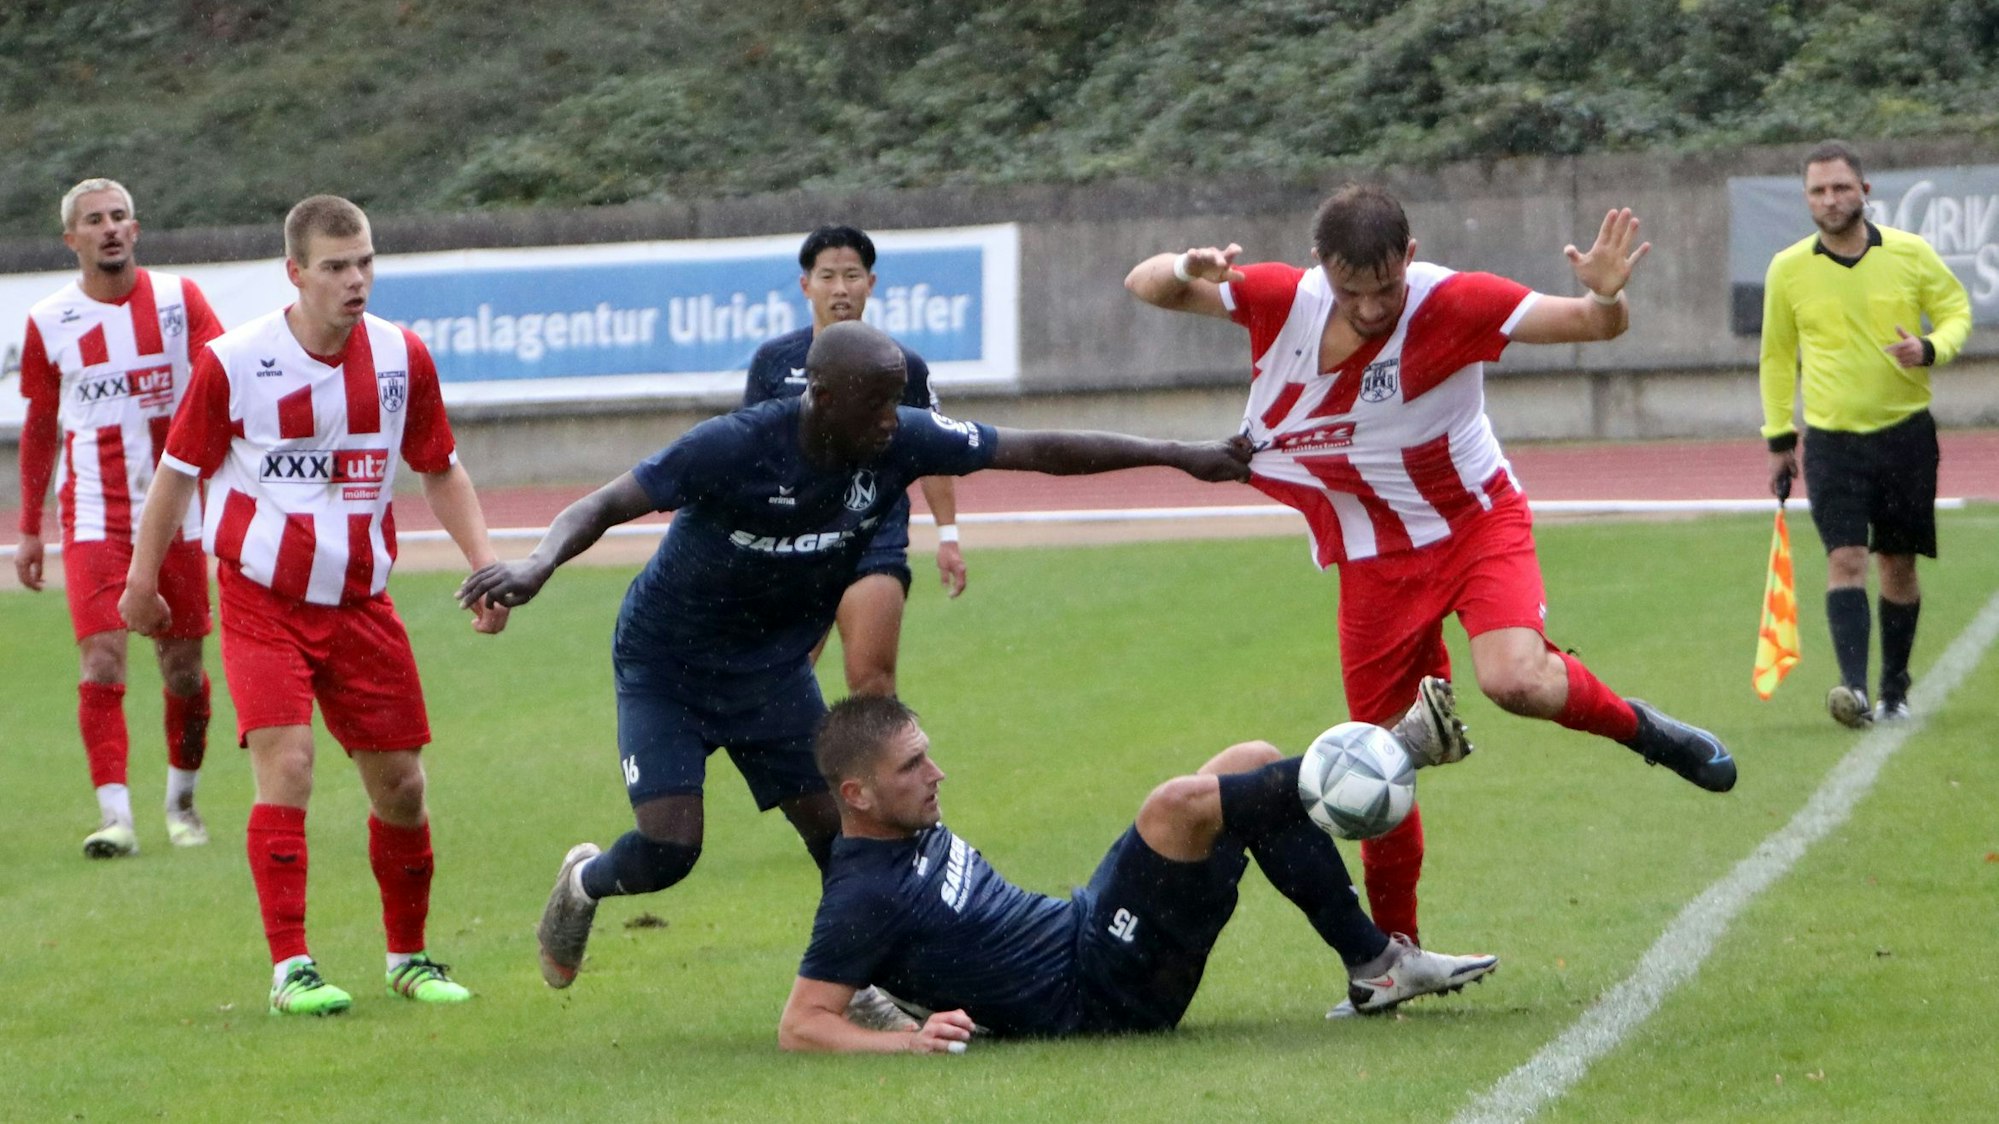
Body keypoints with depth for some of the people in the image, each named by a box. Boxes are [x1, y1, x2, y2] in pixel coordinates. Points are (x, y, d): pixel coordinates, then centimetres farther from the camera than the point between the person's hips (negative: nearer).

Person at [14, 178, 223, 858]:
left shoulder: (178, 298, 0)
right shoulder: (49, 322, 2)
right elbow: (39, 427, 11)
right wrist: (29, 530, 12)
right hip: (93, 517, -1)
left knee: (184, 669, 7)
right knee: (102, 664, -14)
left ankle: (181, 803, 25)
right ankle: (114, 816, -16)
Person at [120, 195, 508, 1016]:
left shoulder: (402, 358, -1)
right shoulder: (232, 363, -11)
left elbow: (441, 471, 12)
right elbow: (177, 473, 2)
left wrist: (484, 565, 2)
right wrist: (141, 582, 9)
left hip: (361, 602, 4)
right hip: (262, 602, -3)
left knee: (400, 785, 4)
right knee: (285, 762, -18)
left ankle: (410, 957, 23)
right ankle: (289, 969, -13)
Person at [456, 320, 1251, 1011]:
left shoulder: (903, 442, -18)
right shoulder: (733, 448, -31)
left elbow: (1039, 450, -11)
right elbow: (608, 505, -29)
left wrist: (1178, 456, -12)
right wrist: (539, 564, -50)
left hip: (772, 667, 4)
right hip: (666, 662, -4)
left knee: (839, 830, -4)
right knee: (669, 847, -15)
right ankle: (583, 885, 21)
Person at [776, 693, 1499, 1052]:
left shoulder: (913, 834, 12)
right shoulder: (863, 897, -16)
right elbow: (799, 1027, -21)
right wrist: (907, 1041, -32)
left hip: (1085, 925, 10)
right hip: (1098, 997, -10)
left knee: (1254, 764, 7)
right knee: (1176, 806, -28)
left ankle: (1377, 965, 6)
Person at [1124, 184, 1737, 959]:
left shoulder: (1453, 303, -22)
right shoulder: (1281, 300, -12)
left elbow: (1591, 325, -21)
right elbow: (1143, 285, -3)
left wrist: (1605, 297, -45)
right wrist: (1188, 269, -27)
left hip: (1477, 523, -3)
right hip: (1375, 565, 3)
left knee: (1515, 680, -33)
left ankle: (1640, 729, -2)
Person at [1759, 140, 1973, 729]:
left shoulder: (1911, 254, -4)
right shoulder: (1787, 269, -1)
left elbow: (1957, 310, 9)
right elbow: (1777, 355, 11)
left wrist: (1931, 348, -14)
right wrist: (1779, 438, 11)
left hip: (1906, 432, 0)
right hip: (1831, 438, 0)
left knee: (1898, 564, 7)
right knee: (1845, 558, -15)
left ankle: (1894, 692, 20)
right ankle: (1854, 687, -26)